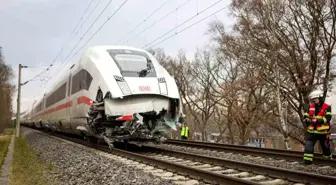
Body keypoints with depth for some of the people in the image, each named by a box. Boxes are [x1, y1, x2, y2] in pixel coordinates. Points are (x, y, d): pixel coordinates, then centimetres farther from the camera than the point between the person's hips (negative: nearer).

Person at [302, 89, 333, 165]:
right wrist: (307, 120, -13)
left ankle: (329, 160, 38)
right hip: (312, 131, 3)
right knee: (308, 146, -9)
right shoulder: (310, 106, 6)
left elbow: (327, 118, -17)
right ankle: (307, 160, -6)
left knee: (326, 147, 16)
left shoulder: (327, 107, -6)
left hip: (323, 132, -3)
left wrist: (317, 121, -27)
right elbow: (305, 116, 9)